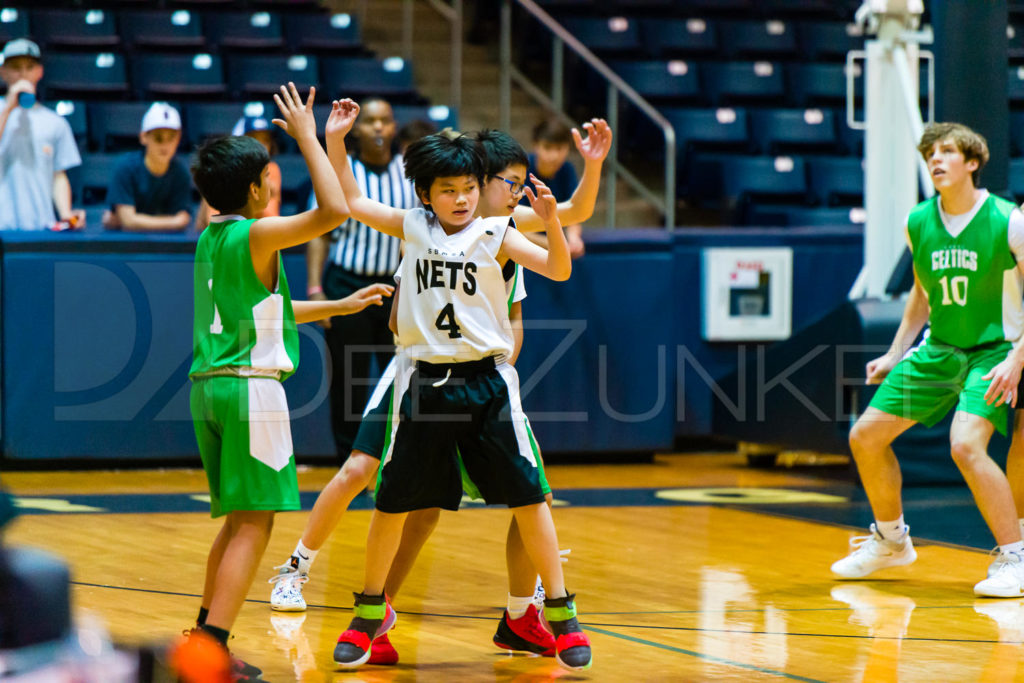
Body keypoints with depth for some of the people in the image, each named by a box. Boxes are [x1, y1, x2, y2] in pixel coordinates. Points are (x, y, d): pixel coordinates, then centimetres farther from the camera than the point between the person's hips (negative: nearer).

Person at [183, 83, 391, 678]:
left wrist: (341, 306, 29)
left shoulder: (211, 240, 16)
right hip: (251, 385, -9)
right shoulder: (255, 236, -10)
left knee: (238, 519, 18)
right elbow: (335, 210, -21)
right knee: (254, 523, -7)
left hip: (210, 385, 9)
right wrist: (309, 138, -12)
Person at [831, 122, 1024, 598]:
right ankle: (890, 540, 27)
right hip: (939, 350, 6)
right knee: (865, 437, 4)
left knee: (966, 446, -29)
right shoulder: (918, 223, 0)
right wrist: (895, 354, 15)